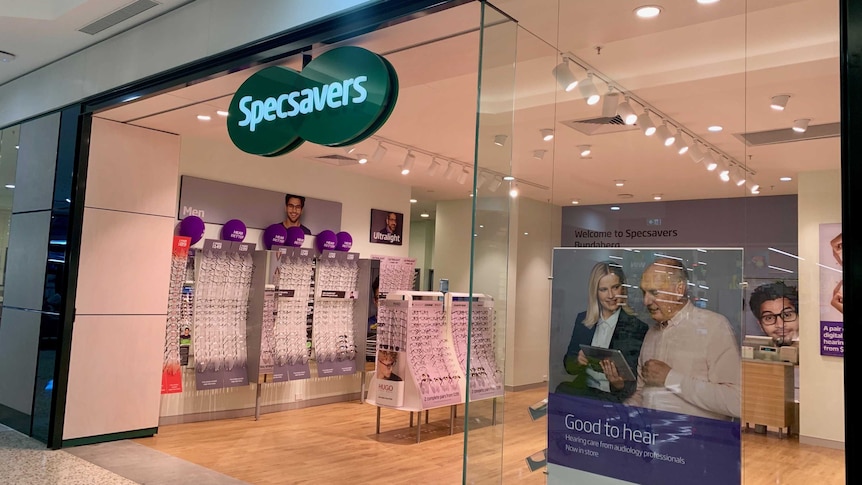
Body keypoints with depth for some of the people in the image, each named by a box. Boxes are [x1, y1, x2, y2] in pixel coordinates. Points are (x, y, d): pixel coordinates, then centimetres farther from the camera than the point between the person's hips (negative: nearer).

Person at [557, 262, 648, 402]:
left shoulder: (637, 328, -6)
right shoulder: (582, 320, 8)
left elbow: (635, 382, -5)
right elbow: (568, 366, 14)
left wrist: (619, 384, -27)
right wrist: (577, 362, -9)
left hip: (616, 396, -4)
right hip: (583, 389, 5)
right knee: (562, 390, -26)